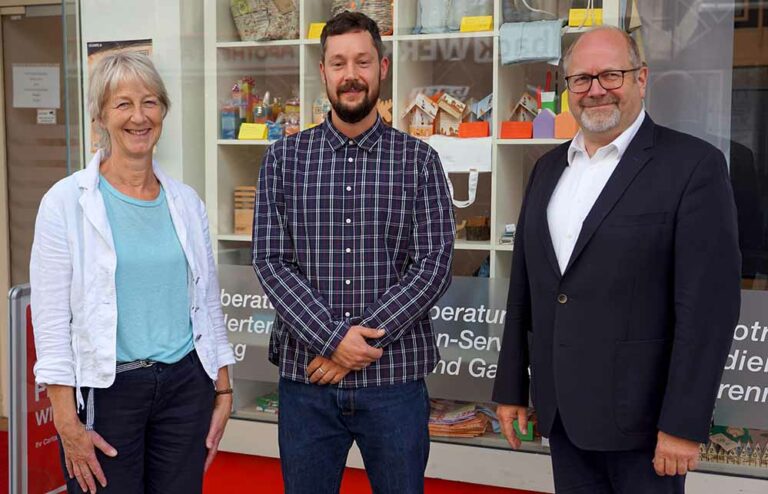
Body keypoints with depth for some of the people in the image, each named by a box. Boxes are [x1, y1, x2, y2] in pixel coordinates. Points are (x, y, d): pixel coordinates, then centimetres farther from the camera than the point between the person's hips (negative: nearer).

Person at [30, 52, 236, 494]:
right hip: (105, 390, -3)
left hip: (186, 385, 4)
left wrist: (223, 392, 9)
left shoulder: (186, 202, 6)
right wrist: (68, 423, -12)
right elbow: (51, 319, -8)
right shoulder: (67, 201, -6)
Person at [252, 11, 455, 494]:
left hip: (395, 377, 0)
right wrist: (333, 339, -15)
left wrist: (362, 340, -14)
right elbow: (271, 262, -3)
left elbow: (435, 266, -6)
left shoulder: (419, 160, 1)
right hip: (305, 379, 1)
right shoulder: (284, 158, 4)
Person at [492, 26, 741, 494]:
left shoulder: (693, 164, -9)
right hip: (561, 410, 6)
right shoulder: (549, 167, 10)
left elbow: (709, 303, -14)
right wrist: (511, 387, 11)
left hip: (639, 414, -5)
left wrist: (684, 423, -17)